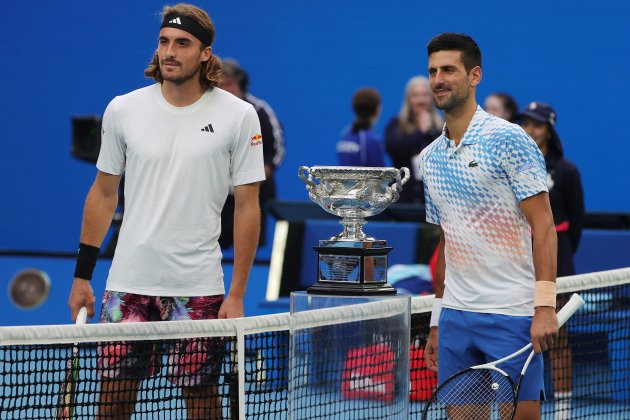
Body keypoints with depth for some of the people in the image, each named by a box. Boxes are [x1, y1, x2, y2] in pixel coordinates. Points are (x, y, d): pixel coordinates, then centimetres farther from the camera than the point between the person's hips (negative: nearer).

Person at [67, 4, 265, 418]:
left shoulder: (238, 116, -3)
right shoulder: (122, 110, 3)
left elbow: (247, 208, -2)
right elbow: (103, 193, 12)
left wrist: (236, 295, -6)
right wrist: (82, 276, 10)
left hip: (198, 287, -2)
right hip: (128, 282, 2)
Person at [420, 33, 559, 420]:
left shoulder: (508, 140, -7)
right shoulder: (430, 158, 14)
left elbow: (543, 225, -11)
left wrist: (545, 305, -20)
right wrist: (437, 323, 19)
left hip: (513, 316, -6)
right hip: (455, 316, 6)